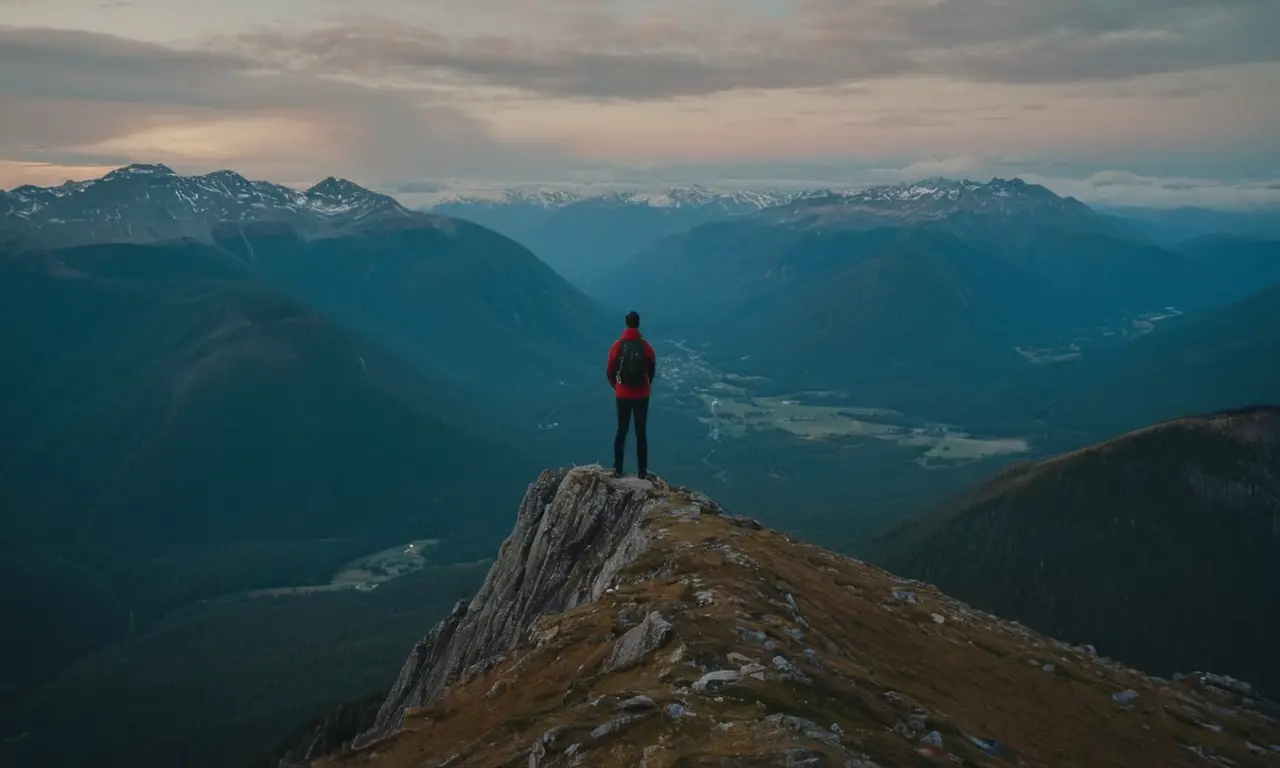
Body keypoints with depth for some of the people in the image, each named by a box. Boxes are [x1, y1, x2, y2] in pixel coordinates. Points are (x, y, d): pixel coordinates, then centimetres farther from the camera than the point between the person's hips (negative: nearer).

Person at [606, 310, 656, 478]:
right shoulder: (646, 346, -7)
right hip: (642, 395, 0)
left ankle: (618, 470, 10)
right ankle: (642, 471, 7)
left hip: (623, 394, 0)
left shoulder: (617, 346, -7)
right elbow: (652, 370, 2)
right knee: (641, 433, 7)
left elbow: (610, 370, -1)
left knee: (621, 431, 10)